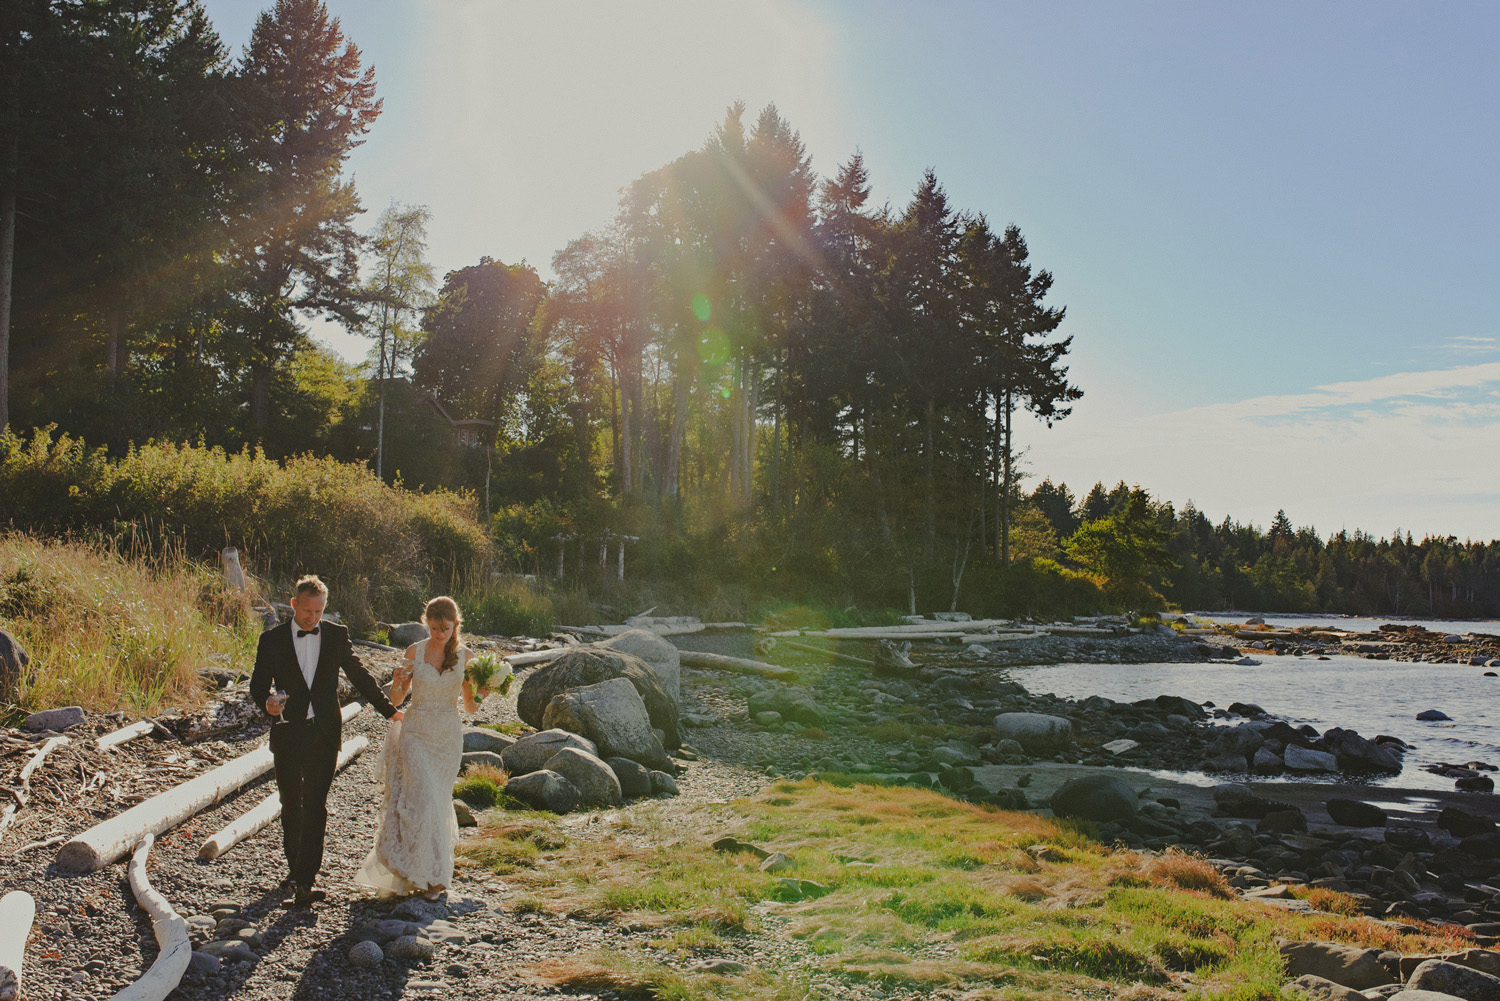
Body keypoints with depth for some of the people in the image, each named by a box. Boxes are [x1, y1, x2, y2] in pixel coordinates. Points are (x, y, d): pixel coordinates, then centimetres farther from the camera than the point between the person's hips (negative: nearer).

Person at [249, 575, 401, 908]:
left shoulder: (336, 635, 3)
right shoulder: (272, 639, 1)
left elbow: (359, 675, 12)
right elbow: (258, 685, 0)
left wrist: (389, 710, 13)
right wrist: (267, 702, -24)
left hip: (324, 734, -1)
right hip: (288, 733, 1)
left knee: (315, 807, -8)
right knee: (291, 805, 14)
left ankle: (304, 882, -10)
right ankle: (294, 866, 32)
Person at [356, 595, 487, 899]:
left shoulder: (465, 655, 0)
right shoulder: (415, 651, -3)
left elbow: (469, 707, 4)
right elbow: (396, 699, 3)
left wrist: (479, 694, -17)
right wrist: (398, 680, -18)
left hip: (448, 736, 2)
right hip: (415, 733, -2)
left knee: (438, 802, 8)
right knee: (423, 799, -13)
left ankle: (431, 872, 26)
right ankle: (432, 874, 0)